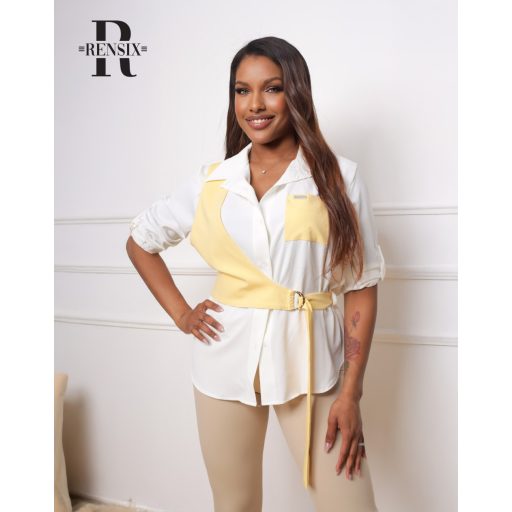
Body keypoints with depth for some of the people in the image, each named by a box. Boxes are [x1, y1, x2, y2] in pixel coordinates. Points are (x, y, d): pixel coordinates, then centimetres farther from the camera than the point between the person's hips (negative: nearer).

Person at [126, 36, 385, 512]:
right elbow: (140, 240, 16)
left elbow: (361, 286, -4)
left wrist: (350, 393, -8)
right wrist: (180, 312, 5)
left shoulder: (339, 177, -3)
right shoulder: (211, 181, 3)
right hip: (226, 359, 2)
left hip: (311, 362, -2)